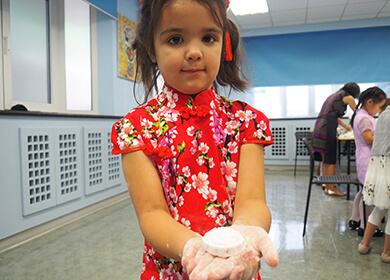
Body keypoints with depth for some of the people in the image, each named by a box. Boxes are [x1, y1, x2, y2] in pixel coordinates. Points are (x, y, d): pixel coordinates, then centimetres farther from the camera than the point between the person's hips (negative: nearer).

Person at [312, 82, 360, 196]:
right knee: (331, 160, -4)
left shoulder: (334, 95, 26)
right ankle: (331, 188, 1)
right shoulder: (348, 97, 1)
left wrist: (345, 126, 45)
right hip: (327, 128, -8)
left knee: (325, 160, 11)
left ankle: (327, 186, 15)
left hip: (319, 127, 8)